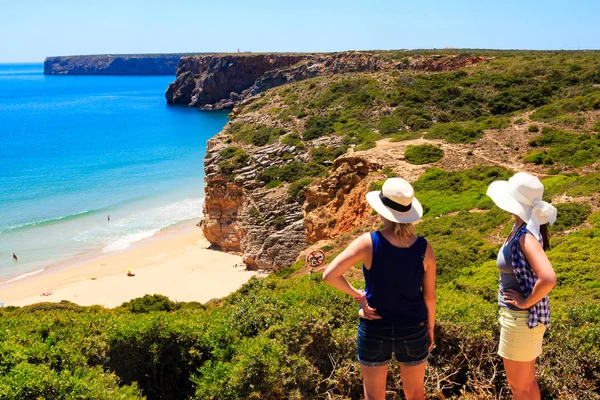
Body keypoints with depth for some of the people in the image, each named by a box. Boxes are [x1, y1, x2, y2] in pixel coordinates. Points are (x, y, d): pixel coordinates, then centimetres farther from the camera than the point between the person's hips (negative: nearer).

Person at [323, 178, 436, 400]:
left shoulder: (369, 243, -19)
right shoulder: (424, 248, -12)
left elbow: (329, 275, -24)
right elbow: (429, 296, -3)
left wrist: (356, 294, -10)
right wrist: (430, 328, 12)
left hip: (375, 330, -2)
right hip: (413, 330, 2)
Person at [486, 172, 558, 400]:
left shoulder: (527, 235, -25)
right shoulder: (520, 229, 2)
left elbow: (548, 279, -37)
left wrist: (526, 302, -22)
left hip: (522, 317, -9)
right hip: (521, 315, 9)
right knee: (527, 381, 23)